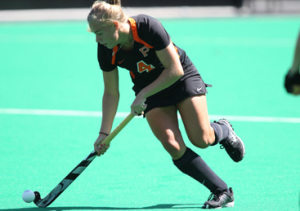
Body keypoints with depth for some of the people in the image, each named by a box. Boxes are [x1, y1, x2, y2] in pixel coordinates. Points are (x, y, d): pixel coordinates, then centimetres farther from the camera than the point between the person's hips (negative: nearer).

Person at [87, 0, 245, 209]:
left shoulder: (148, 27, -31)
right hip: (152, 94, 3)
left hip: (182, 79, -3)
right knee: (174, 147, -18)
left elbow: (174, 70, -24)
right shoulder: (106, 51, -16)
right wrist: (104, 133, -9)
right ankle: (222, 191, -9)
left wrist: (143, 94, -27)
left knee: (201, 139, -18)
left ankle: (222, 130, 20)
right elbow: (111, 93, -4)